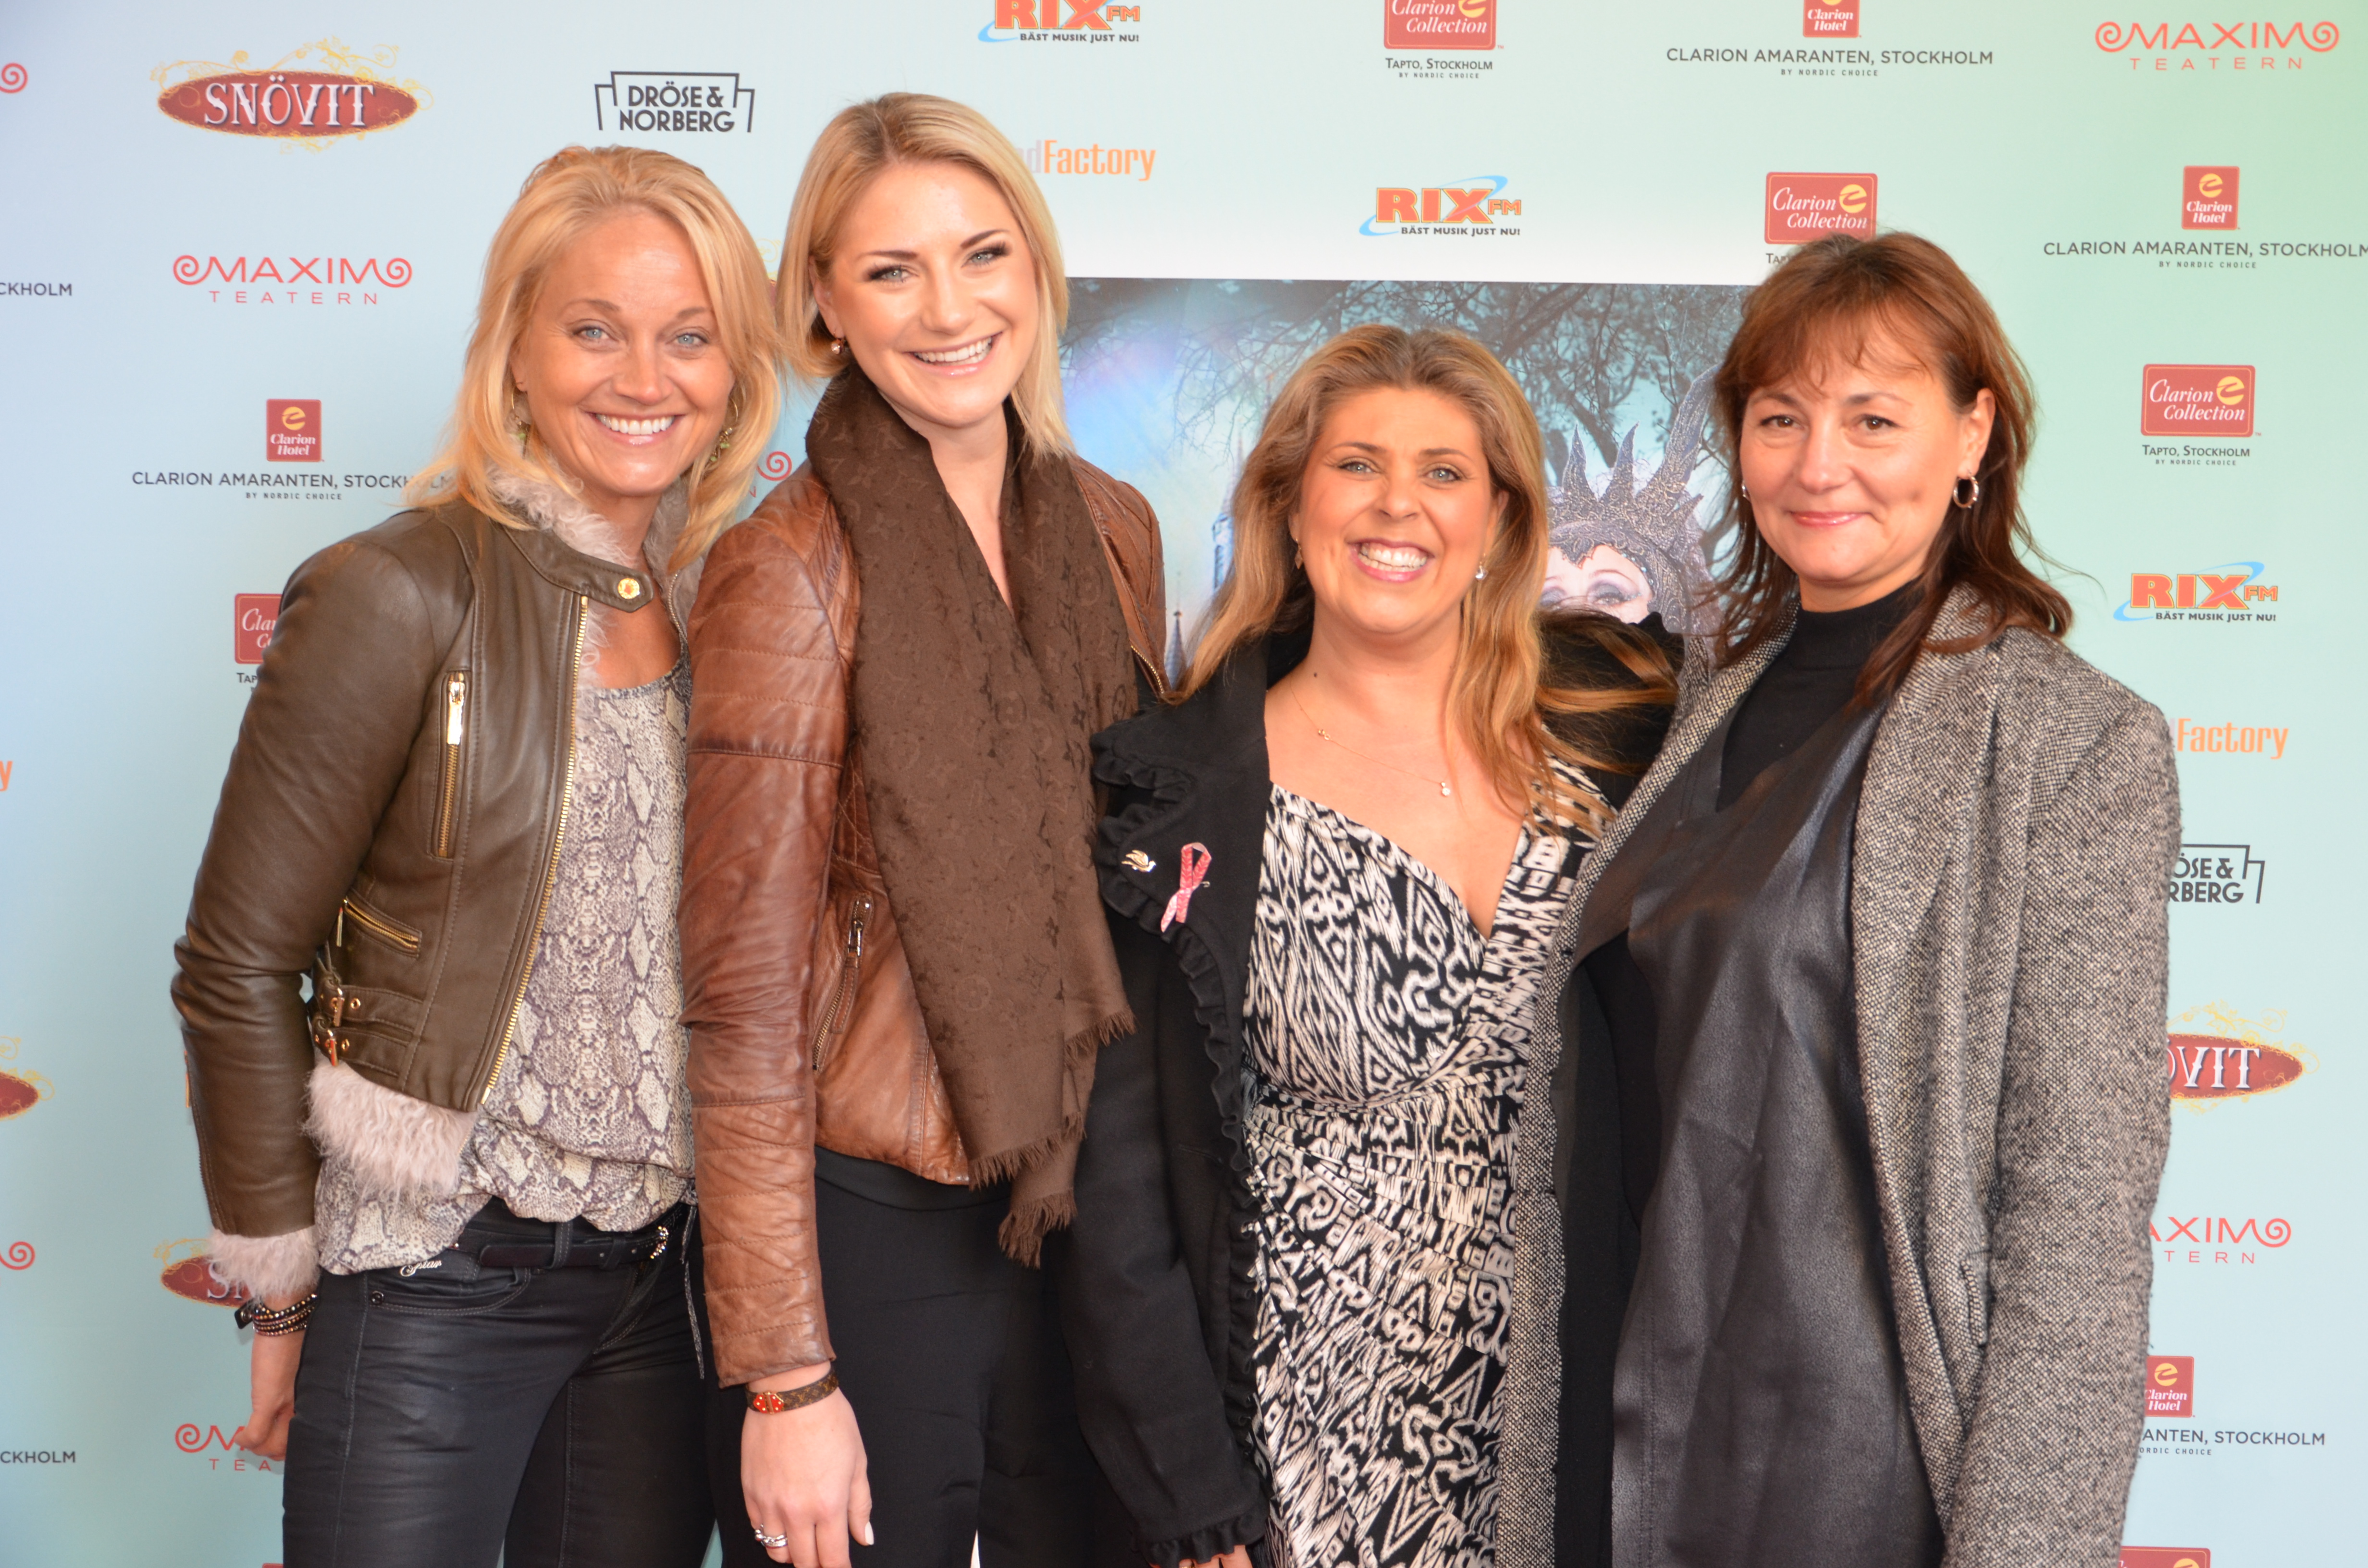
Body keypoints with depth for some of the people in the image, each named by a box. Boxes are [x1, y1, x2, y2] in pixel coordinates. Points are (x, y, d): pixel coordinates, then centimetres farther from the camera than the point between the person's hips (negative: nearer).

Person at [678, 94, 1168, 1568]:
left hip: (1085, 1212, 5)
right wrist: (782, 1377, -13)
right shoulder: (793, 572, -14)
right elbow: (746, 1006, -13)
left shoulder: (1110, 529, 4)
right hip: (872, 1226, -5)